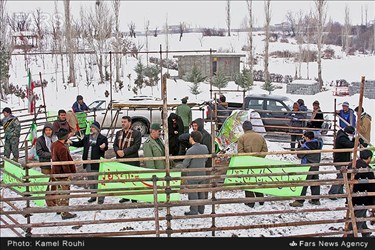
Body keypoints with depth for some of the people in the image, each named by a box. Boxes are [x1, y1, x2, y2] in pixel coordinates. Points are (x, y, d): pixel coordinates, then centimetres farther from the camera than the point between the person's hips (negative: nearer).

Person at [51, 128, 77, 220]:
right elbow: (65, 163, -24)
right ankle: (64, 213, 2)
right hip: (62, 174, -10)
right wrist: (69, 173, -16)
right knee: (65, 193, -2)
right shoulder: (62, 148, -26)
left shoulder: (54, 145, 5)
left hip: (56, 172, 10)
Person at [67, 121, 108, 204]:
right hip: (88, 163, 7)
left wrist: (103, 147, -33)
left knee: (98, 180, -2)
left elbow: (106, 148, -12)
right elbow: (80, 144, 21)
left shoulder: (102, 138, -7)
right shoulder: (87, 137, 12)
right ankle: (93, 196, 29)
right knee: (91, 180, 16)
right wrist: (72, 143, 8)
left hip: (96, 163, -7)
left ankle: (101, 198, 7)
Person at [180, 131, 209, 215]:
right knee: (201, 193, 18)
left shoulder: (190, 151, -23)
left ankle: (194, 211, 13)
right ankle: (201, 209, 28)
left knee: (193, 193, 5)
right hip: (202, 174, 6)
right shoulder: (205, 148, -4)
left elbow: (184, 164, -16)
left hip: (192, 175, -6)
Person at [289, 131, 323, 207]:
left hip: (307, 167, -7)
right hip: (316, 166, 7)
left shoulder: (306, 145, -18)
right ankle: (316, 200, 22)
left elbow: (300, 155, -12)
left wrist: (299, 149, 7)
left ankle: (299, 201, -4)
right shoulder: (318, 143, 1)